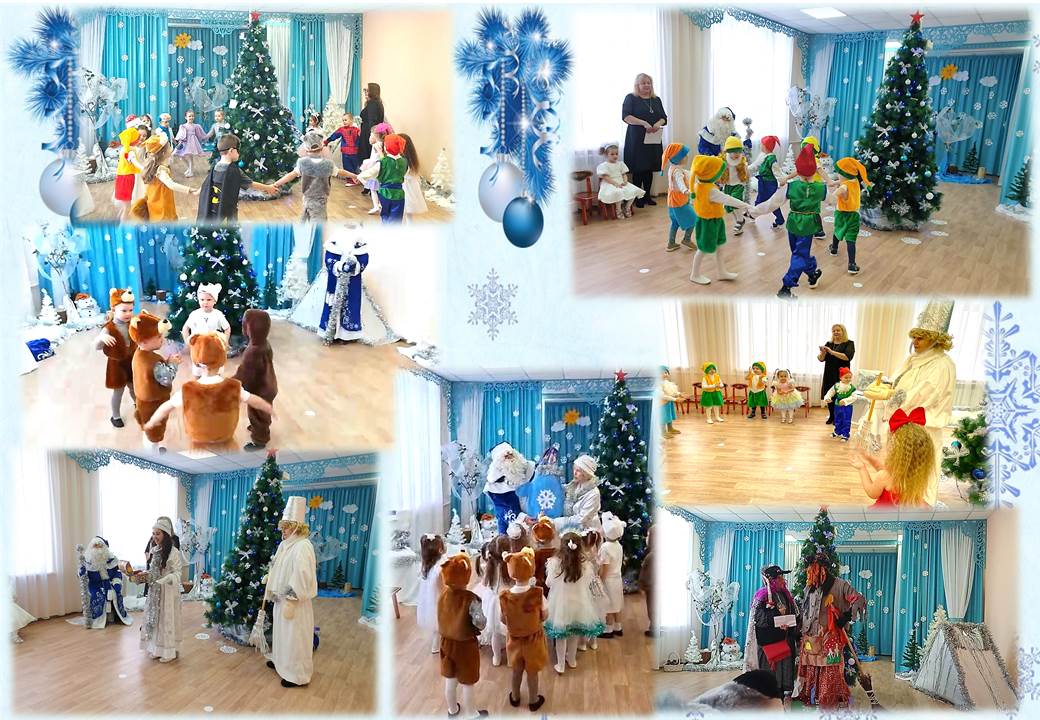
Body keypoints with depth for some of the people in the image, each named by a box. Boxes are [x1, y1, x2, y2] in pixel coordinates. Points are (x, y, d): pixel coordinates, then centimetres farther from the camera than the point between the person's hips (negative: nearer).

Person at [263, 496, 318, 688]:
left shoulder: (303, 546, -21)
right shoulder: (285, 544, 6)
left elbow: (301, 577, -25)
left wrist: (291, 600, -24)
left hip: (294, 601, -9)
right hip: (281, 598, 9)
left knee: (294, 636, -1)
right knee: (281, 631, 22)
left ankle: (297, 675, 8)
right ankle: (281, 661, 40)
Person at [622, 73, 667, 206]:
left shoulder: (656, 100, 15)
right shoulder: (631, 98, 0)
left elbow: (664, 118, 13)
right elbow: (626, 116, -12)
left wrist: (658, 123, -11)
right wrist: (643, 123, -22)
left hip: (653, 140, 5)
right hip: (636, 139, -4)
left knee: (650, 169, 6)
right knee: (638, 170, -4)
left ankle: (648, 195, 16)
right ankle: (638, 198, 3)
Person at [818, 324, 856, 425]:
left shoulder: (849, 344, 0)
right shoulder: (829, 344, 12)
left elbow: (848, 357, -17)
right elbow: (821, 359, 6)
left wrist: (832, 352, -22)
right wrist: (822, 353, -18)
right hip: (829, 375, 4)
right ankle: (831, 416, 16)